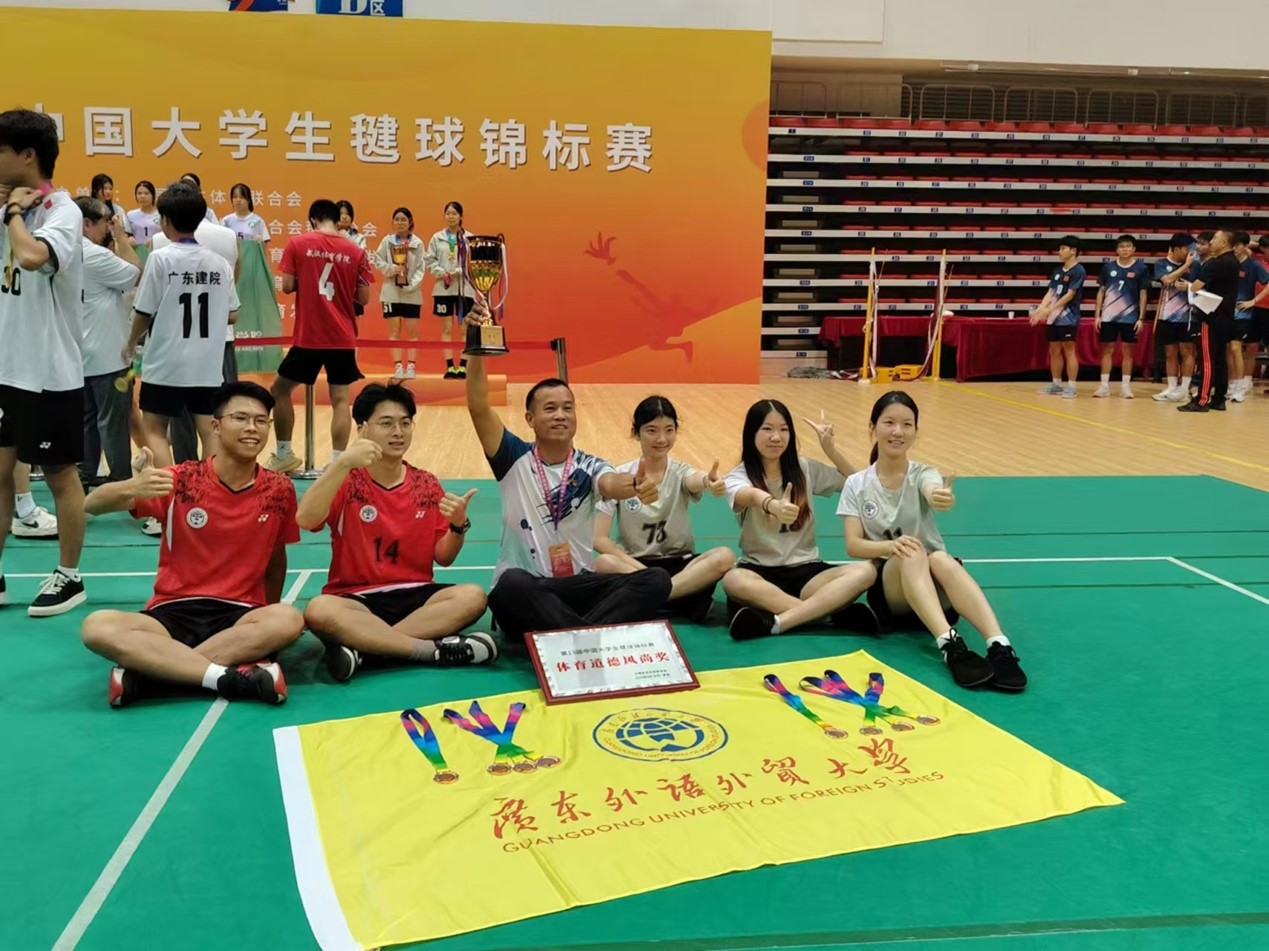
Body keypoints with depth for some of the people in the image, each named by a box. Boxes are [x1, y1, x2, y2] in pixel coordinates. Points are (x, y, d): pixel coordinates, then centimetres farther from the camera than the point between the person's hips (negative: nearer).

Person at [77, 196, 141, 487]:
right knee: (113, 421, -3)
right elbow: (138, 275, -16)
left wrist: (115, 243, 9)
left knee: (86, 418, 14)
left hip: (82, 353, 9)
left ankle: (85, 477, 19)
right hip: (107, 354, -9)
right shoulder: (95, 255, -18)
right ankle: (121, 481, 2)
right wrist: (121, 238, -8)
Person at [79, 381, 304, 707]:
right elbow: (91, 505, -10)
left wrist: (268, 618, 14)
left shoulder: (279, 490, 1)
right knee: (97, 627, -30)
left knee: (288, 620, -34)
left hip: (239, 614, 1)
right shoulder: (181, 480, -4)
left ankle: (145, 670, -26)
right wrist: (130, 488, -32)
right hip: (172, 613, -1)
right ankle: (228, 676, -34)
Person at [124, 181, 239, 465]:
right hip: (208, 364, 4)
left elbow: (143, 313, -5)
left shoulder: (161, 258, -9)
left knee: (155, 430, 7)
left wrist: (131, 345, 13)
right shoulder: (219, 263, 3)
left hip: (166, 363, -4)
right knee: (209, 430, 6)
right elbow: (232, 315, 9)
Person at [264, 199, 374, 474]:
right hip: (343, 338, 2)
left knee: (280, 389, 15)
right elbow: (363, 297, 2)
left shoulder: (297, 244, -3)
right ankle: (337, 461, -2)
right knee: (340, 398, 4)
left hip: (308, 337, -1)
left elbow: (287, 287, -4)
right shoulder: (355, 251, 0)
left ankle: (284, 455, 21)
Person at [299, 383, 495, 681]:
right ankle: (436, 649, -32)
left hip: (414, 595, 3)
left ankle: (361, 646, -28)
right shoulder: (347, 480, -2)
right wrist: (343, 463, -29)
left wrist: (459, 525, -13)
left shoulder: (426, 484, 7)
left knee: (473, 596, -25)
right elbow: (305, 520, -22)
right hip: (356, 598, -3)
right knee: (319, 610, -35)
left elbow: (443, 558, 8)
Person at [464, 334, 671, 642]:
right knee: (512, 583, -40)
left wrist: (635, 485, -43)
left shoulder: (588, 467, 6)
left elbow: (612, 484, -19)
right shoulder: (515, 459, 4)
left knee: (656, 580, -23)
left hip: (578, 586, 3)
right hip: (524, 589, -2)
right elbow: (478, 407, -11)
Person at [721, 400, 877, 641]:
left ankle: (776, 621, -38)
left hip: (805, 569, 3)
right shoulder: (739, 476, -5)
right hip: (760, 570, -3)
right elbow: (751, 496, -30)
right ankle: (838, 612, -35)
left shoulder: (805, 468, 9)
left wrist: (829, 448, 1)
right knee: (733, 580, -39)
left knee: (865, 571, -26)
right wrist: (773, 505, -55)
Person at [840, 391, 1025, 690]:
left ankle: (999, 647, -48)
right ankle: (950, 645, -50)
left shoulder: (922, 474, -2)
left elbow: (933, 493, -29)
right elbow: (853, 545, -7)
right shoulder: (856, 484, 2)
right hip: (887, 588, 0)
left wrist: (944, 498, -55)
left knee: (941, 559, -36)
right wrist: (890, 545, -28)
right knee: (911, 554, -34)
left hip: (933, 584, 0)